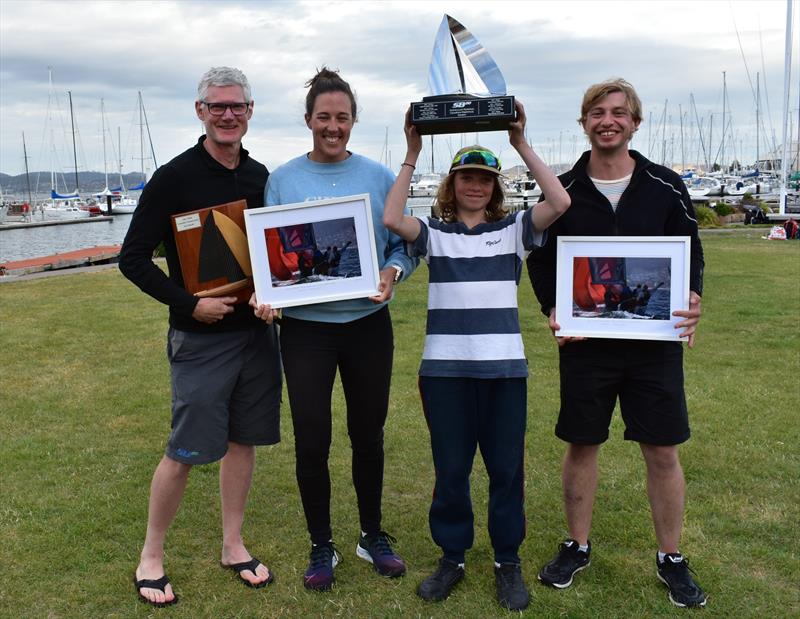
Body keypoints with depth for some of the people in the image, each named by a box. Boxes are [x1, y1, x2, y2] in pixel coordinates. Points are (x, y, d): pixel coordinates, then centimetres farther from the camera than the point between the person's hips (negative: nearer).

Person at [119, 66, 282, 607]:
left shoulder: (260, 176, 7)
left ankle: (234, 546, 28)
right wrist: (189, 303, -16)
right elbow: (133, 258, -9)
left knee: (243, 439, 12)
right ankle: (152, 556, 20)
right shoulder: (174, 178, -9)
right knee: (186, 451, 0)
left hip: (257, 331, 5)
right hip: (200, 339, -5)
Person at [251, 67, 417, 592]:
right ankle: (322, 546, 23)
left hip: (369, 324, 1)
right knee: (311, 441, 3)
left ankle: (373, 535, 32)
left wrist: (391, 274, -18)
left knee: (369, 434, 12)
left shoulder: (379, 177, 1)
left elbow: (404, 244, 2)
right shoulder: (282, 180, 1)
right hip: (306, 328, 0)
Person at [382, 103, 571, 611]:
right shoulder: (434, 233, 5)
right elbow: (391, 218, -13)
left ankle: (508, 561, 26)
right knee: (450, 469, 11)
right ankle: (452, 556, 28)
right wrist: (412, 154, -11)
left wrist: (522, 144, -11)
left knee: (506, 468, 9)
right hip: (444, 368, 0)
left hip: (504, 366, 0)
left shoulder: (514, 229, 6)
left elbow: (561, 203, -10)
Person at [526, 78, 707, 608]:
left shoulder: (666, 187, 1)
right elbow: (541, 259, 6)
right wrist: (552, 308, -11)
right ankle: (577, 547, 28)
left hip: (655, 341, 0)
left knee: (663, 451, 6)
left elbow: (691, 252, 7)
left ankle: (672, 559, 24)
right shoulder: (563, 190, 1)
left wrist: (692, 297, -13)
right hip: (584, 342, 0)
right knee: (582, 445, 10)